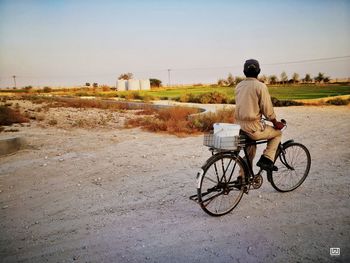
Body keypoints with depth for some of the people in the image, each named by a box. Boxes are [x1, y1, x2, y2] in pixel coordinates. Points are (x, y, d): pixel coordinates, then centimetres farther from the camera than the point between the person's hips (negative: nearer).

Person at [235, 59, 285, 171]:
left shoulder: (239, 86, 8)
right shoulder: (260, 86, -11)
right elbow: (267, 110, -10)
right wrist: (276, 123, 7)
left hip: (239, 127, 7)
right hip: (253, 129, -6)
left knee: (249, 152, 29)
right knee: (277, 133, 20)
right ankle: (266, 159, 7)